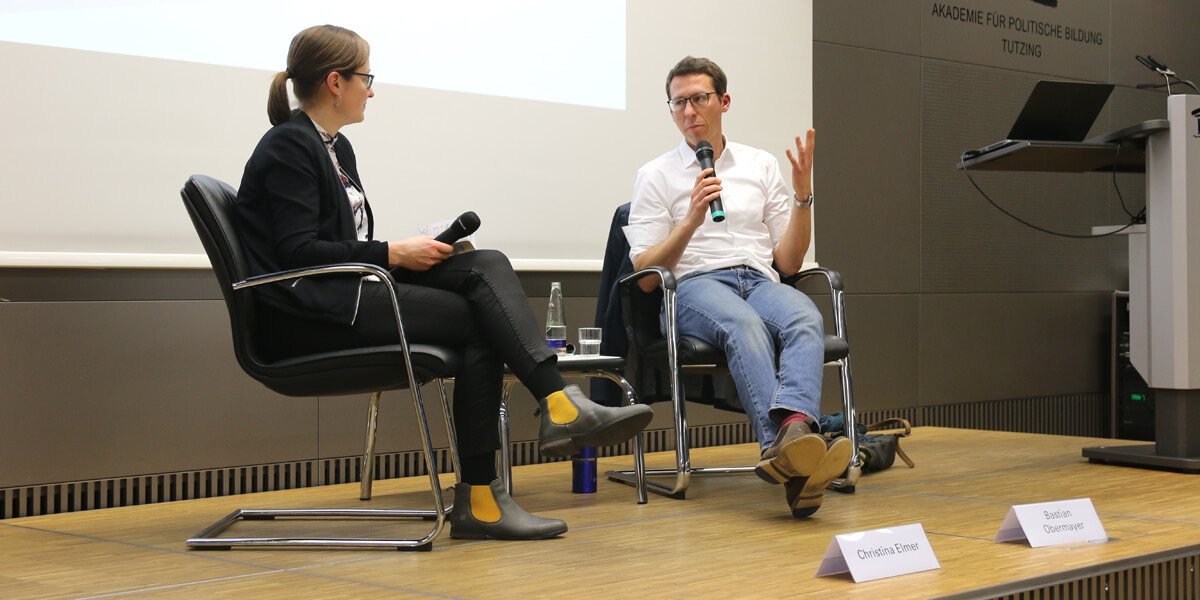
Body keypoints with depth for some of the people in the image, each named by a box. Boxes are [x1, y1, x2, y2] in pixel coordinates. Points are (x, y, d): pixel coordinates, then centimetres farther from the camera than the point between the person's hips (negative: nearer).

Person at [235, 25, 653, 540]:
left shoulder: (335, 147, 22)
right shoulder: (288, 146, -7)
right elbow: (297, 251, -18)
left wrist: (409, 252, 3)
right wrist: (393, 254, -14)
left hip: (349, 292, 9)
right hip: (306, 318, -9)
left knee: (487, 266, -13)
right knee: (479, 322, -18)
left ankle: (559, 406, -27)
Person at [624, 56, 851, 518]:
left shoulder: (761, 165, 22)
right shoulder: (656, 176, 15)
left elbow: (788, 262, 17)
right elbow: (646, 277, 5)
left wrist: (803, 194, 5)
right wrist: (691, 220, -8)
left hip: (761, 282, 3)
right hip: (696, 287, -3)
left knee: (804, 318, -35)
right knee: (744, 324, -39)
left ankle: (792, 429, -61)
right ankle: (788, 450, -60)